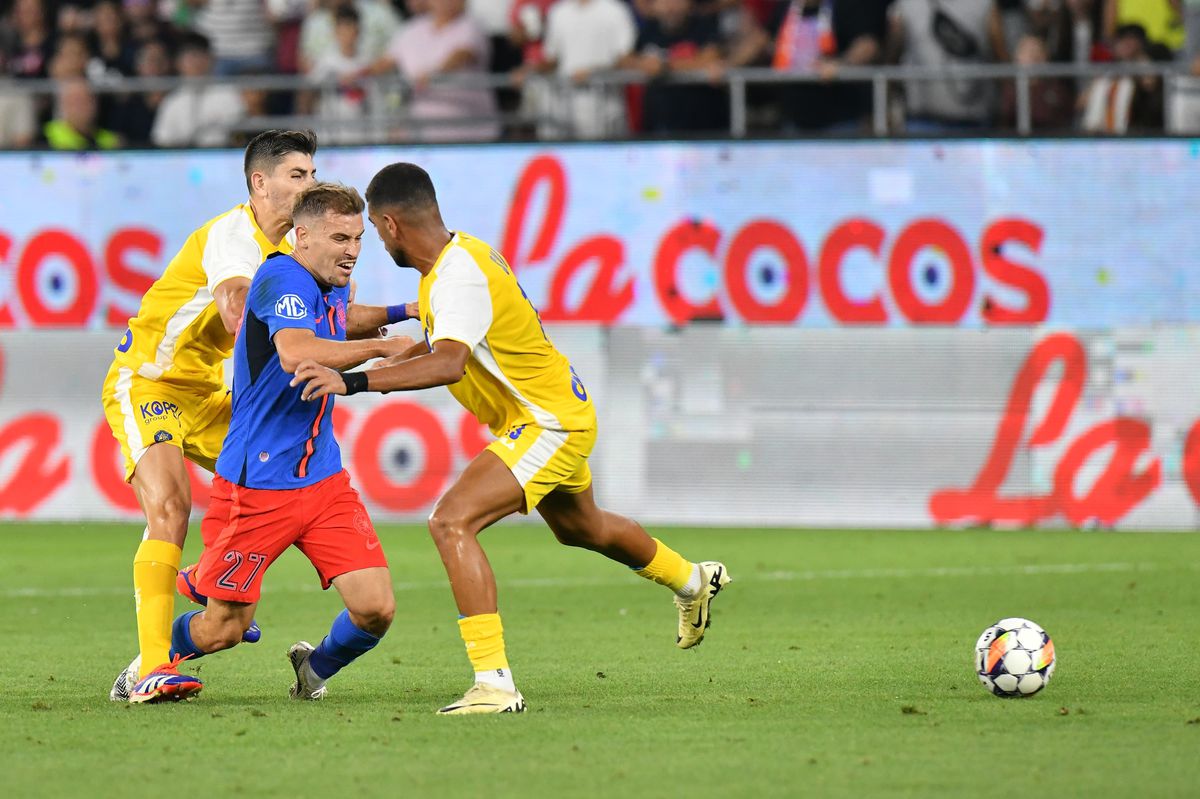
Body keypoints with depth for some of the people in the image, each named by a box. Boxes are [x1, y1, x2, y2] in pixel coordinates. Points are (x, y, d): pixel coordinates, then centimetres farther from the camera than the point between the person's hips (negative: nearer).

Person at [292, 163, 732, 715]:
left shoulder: (459, 278, -28)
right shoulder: (461, 252, 2)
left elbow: (449, 364, -45)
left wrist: (353, 381, -52)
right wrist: (391, 360, 14)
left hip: (549, 426, -11)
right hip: (563, 416, 11)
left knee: (451, 523, -24)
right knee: (581, 527, 35)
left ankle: (494, 683, -28)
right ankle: (692, 581, 63)